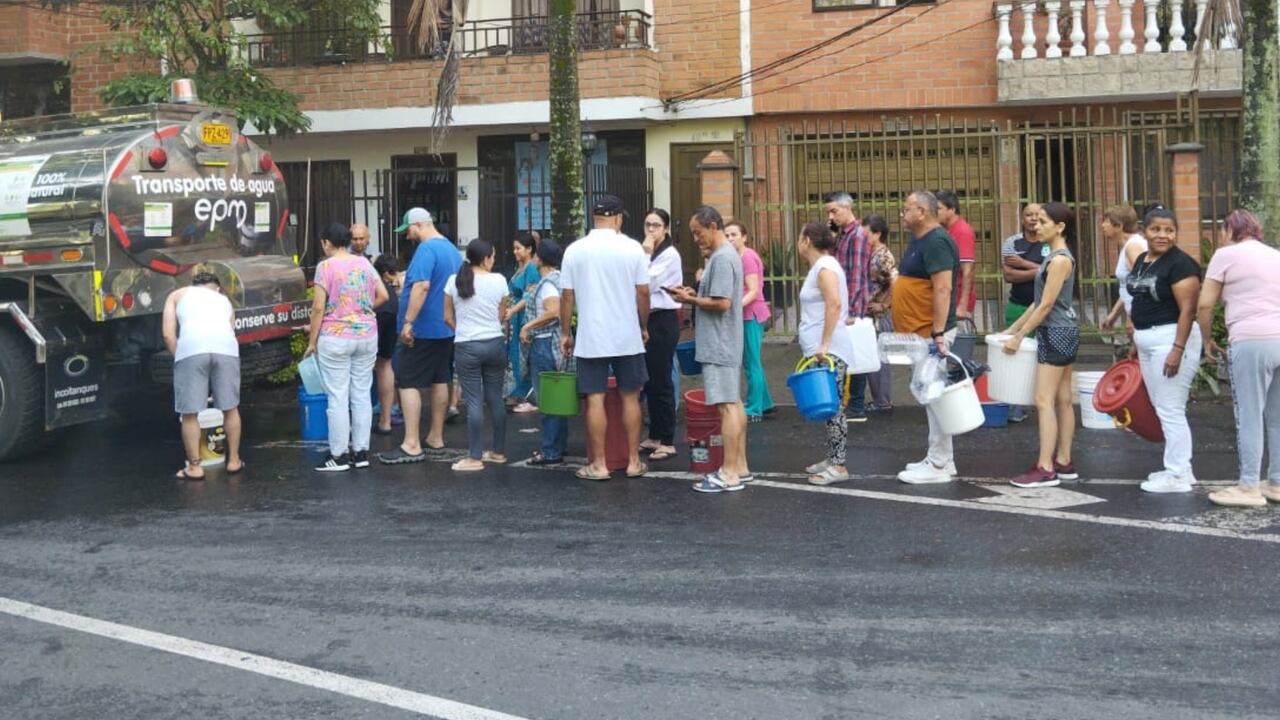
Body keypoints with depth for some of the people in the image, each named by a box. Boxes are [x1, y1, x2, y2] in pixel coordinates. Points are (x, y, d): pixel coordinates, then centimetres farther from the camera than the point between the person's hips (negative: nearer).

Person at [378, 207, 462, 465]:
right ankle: (436, 437, 22)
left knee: (408, 383, -7)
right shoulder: (452, 249, 13)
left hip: (423, 329, -9)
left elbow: (422, 286, -27)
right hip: (446, 328, 9)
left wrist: (408, 321, -26)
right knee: (440, 380, 14)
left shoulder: (426, 249, -17)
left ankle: (412, 446, -11)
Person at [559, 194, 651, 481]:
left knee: (595, 400, 3)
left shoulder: (575, 250, -1)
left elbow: (567, 296, 1)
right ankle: (633, 461, 14)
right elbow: (642, 293, -1)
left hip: (590, 338, 0)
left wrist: (565, 333, 11)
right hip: (627, 337, 0)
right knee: (630, 398, 10)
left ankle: (598, 464, 6)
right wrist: (644, 327, 13)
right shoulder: (632, 248, -3)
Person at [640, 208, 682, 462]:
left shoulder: (670, 254, -10)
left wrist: (645, 255, -12)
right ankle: (655, 436, 20)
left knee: (661, 381, -5)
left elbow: (647, 284, -17)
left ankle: (667, 441, 0)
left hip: (663, 320, -8)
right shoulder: (650, 253, 12)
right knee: (649, 380, 12)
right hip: (648, 319, 8)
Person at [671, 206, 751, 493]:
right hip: (726, 343, 11)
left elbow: (722, 303, -23)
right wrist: (696, 294, 8)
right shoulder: (728, 254, 15)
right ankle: (740, 467, 19)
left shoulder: (721, 259, -17)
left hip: (719, 345, -11)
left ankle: (729, 474, -7)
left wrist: (690, 299, -11)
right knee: (734, 403, 13)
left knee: (727, 405, -8)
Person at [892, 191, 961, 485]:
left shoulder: (936, 242, -17)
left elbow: (943, 289, -23)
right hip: (920, 334, 10)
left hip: (931, 334, -10)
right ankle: (940, 458, 21)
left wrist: (938, 333, -26)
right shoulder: (919, 241, 15)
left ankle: (938, 465, -1)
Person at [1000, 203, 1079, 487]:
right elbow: (1039, 301, 18)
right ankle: (1064, 462, 16)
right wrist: (1013, 328, 19)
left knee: (1044, 400, -10)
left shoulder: (1059, 260, -16)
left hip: (1056, 334, -10)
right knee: (1063, 400, 11)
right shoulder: (1057, 257, 14)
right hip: (1062, 333, 10)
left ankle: (1045, 469, -10)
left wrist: (1019, 336, -14)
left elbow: (1046, 305, -18)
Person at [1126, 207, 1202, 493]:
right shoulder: (1141, 260, 13)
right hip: (1148, 341, 9)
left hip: (1171, 339, -9)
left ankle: (1179, 476, 3)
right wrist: (1136, 342, 20)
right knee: (1163, 408, 14)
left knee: (1170, 409, -5)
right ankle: (1178, 468, 24)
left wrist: (1178, 349, -24)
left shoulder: (1180, 263, -13)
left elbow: (1188, 309, -18)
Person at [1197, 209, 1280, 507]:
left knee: (1250, 416, -2)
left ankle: (1249, 487, 1)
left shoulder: (1226, 254, 2)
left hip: (1253, 341, -7)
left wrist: (1207, 340, 14)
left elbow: (1205, 304, 1)